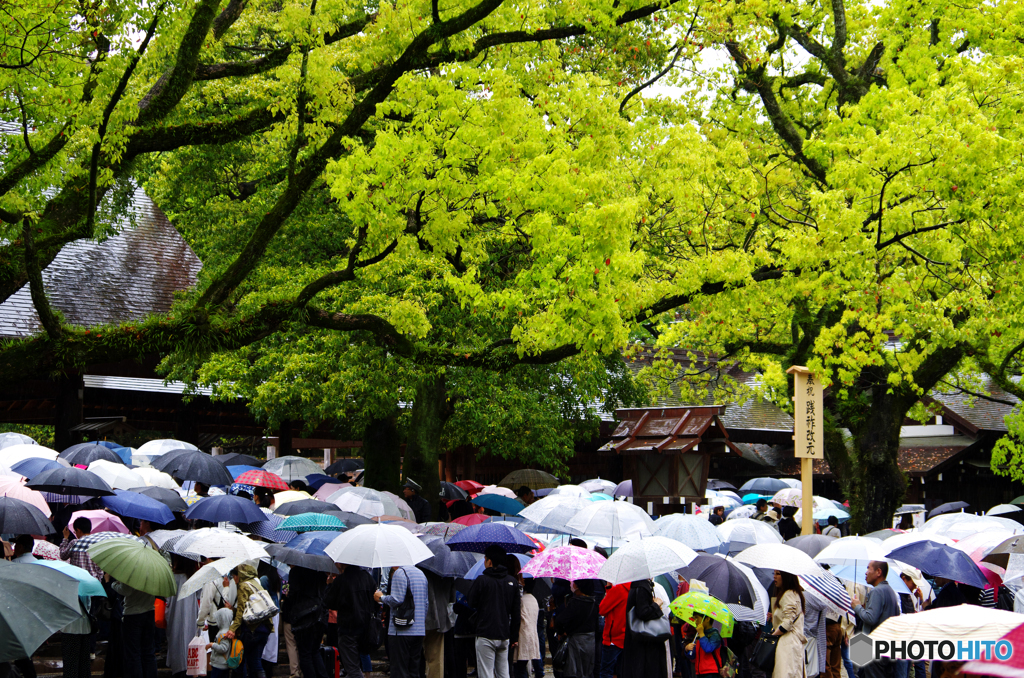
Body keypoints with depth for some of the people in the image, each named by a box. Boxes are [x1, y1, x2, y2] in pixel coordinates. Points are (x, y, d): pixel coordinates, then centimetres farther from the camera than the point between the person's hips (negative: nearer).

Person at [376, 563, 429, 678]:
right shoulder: (420, 573, 17)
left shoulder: (399, 573, -10)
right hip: (419, 630, 8)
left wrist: (381, 597, -1)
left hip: (402, 631, -8)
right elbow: (425, 603, 21)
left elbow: (397, 600, -18)